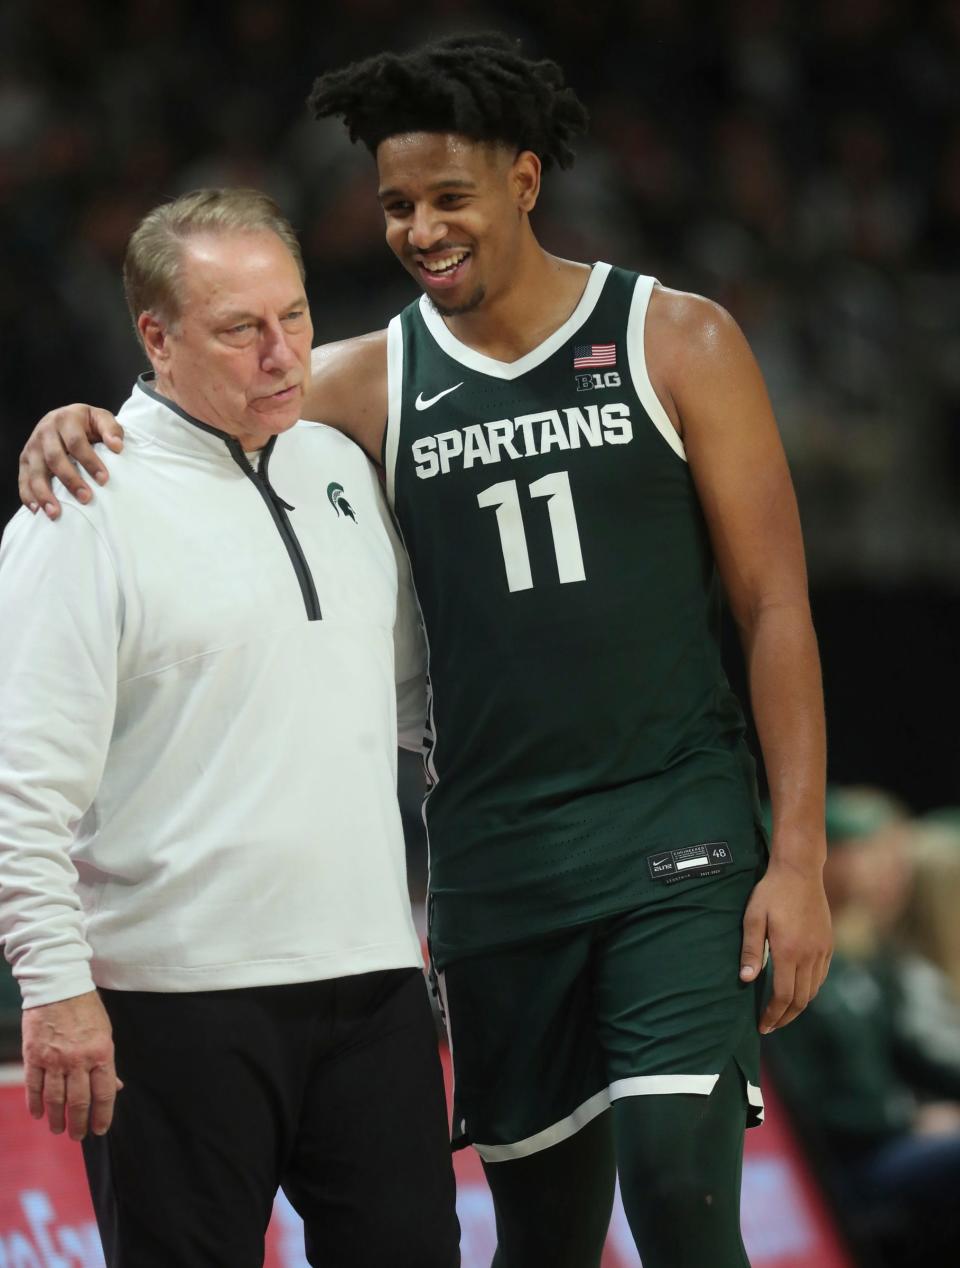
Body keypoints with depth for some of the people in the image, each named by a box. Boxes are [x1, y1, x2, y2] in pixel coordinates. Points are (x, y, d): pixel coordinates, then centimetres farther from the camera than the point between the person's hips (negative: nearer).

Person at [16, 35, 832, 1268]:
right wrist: (73, 422, -13)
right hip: (492, 863, 3)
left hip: (677, 840, -3)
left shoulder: (678, 344, -1)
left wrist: (799, 855, -8)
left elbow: (775, 606, -1)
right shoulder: (373, 382, 5)